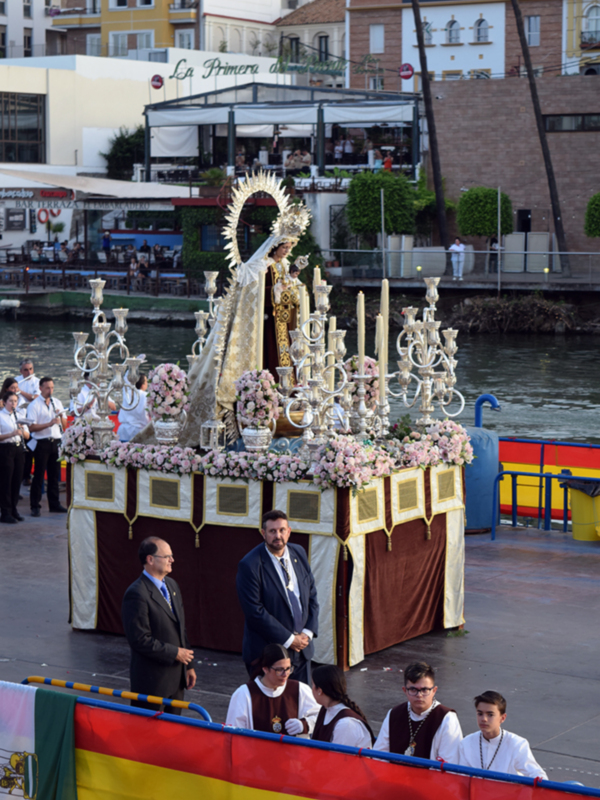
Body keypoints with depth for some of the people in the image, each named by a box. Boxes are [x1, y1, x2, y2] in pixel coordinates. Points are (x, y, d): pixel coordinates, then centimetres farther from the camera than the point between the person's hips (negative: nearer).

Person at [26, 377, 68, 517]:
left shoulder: (57, 402, 11)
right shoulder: (34, 405, -6)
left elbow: (63, 424, 13)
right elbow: (32, 427, -14)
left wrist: (60, 416, -8)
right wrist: (49, 424, -23)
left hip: (56, 441, 5)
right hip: (42, 443, -5)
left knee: (54, 475, 10)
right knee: (39, 475, -2)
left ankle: (54, 504, 18)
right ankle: (35, 506, 3)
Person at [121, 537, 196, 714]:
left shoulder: (171, 585, 11)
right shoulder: (137, 594, -18)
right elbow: (140, 639, -21)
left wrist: (189, 665, 15)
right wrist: (175, 653, -16)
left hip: (176, 678, 8)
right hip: (152, 682, -8)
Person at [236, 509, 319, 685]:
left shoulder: (299, 553, 5)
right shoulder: (250, 565, -15)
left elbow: (311, 594, 11)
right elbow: (255, 612, -17)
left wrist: (308, 632, -2)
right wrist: (288, 639, -15)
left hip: (302, 647, 6)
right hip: (267, 650, -6)